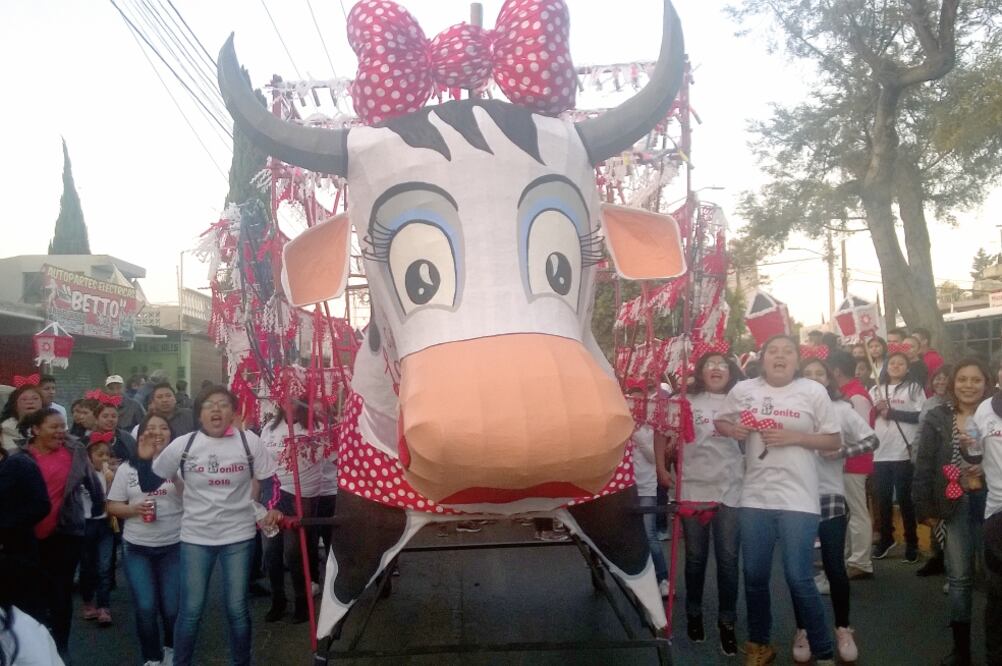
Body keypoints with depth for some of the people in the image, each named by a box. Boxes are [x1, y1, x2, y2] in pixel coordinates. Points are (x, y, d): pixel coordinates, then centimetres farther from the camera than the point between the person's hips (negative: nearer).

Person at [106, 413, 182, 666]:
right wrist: (133, 509, -14)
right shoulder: (127, 468, 2)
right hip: (137, 548, 1)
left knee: (172, 608, 2)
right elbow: (112, 506, 6)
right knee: (145, 608, -3)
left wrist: (173, 473, -20)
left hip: (174, 546, -1)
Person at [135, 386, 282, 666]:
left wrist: (272, 508, -15)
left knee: (237, 609, 8)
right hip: (196, 537, 0)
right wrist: (144, 459, -15)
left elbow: (268, 480, 2)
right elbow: (149, 485, 3)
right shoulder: (183, 445, -5)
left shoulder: (249, 441, -6)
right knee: (190, 610, 6)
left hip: (239, 536, 0)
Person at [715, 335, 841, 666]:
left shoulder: (814, 391, -4)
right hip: (755, 496, 3)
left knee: (799, 579, -4)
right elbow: (720, 422, 15)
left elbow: (833, 441, 0)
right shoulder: (743, 390, 2)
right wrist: (732, 429, -8)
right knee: (755, 576, 12)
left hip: (798, 498, -3)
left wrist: (793, 437, -14)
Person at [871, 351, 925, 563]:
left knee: (905, 498, 1)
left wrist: (891, 412, -8)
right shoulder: (876, 390, 14)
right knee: (883, 497, 9)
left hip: (905, 452, -3)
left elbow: (921, 416, -6)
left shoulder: (914, 388, 4)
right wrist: (874, 410, -7)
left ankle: (911, 543, 12)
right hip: (880, 452, 3)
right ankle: (886, 538, 23)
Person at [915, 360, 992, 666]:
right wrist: (926, 509, -4)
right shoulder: (937, 419, -1)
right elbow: (924, 467, -1)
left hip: (990, 501, 0)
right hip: (954, 505, 0)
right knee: (959, 578, 8)